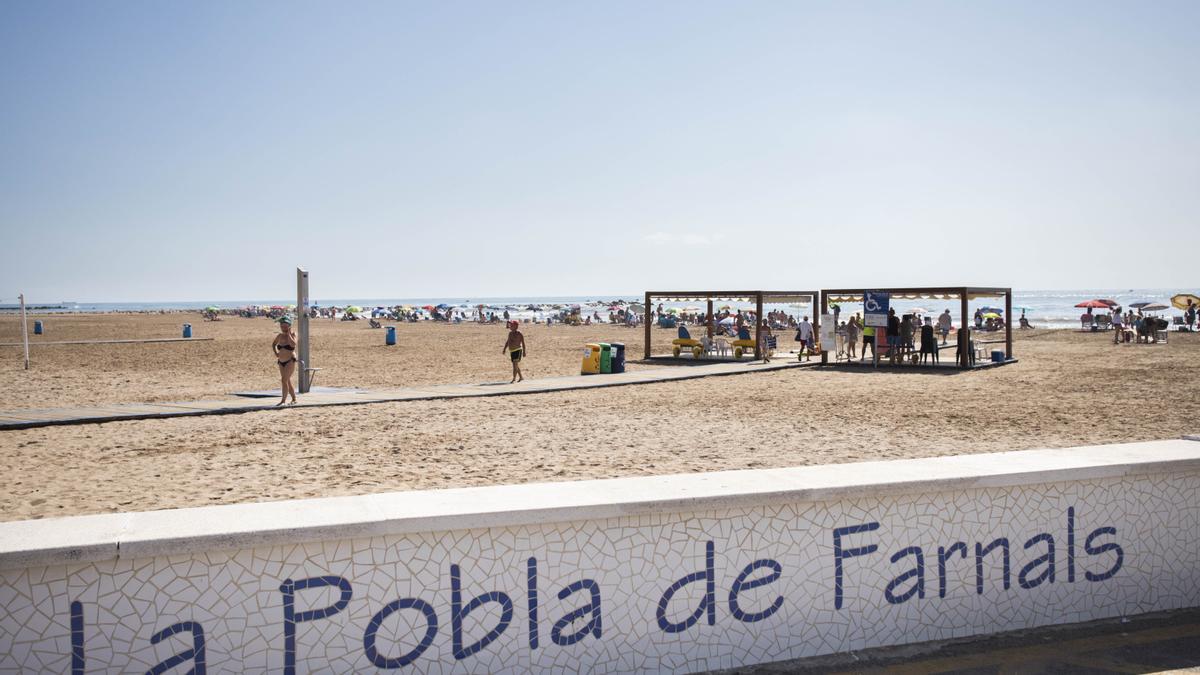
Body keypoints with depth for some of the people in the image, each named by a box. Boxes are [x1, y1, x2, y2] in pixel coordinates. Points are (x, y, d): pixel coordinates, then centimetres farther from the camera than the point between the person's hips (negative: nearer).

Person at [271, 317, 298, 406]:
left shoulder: (292, 335, -7)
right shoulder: (280, 336, 6)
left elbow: (293, 344, -27)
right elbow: (273, 344, 24)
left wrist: (288, 334, -19)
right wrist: (275, 353, 8)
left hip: (290, 361, -6)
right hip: (281, 362, 6)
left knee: (284, 380, -16)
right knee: (287, 381, 12)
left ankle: (283, 400, -14)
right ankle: (294, 399, 24)